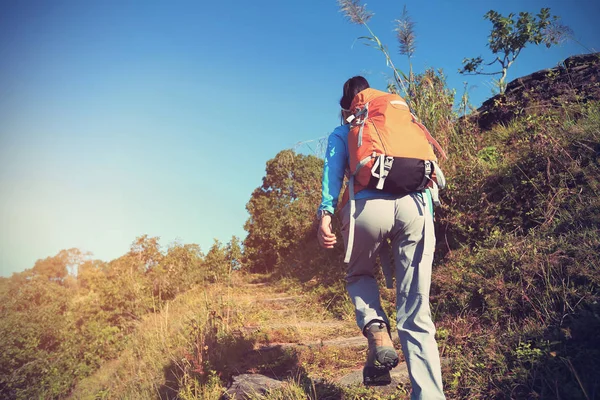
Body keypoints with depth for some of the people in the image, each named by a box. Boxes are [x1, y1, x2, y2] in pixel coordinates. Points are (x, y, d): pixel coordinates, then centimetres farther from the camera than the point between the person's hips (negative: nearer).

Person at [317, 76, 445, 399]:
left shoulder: (341, 133, 25)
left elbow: (334, 171, 6)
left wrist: (326, 213, -5)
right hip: (415, 206, 2)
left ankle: (376, 329, 0)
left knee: (358, 275, 28)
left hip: (369, 207, -2)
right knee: (416, 316, 7)